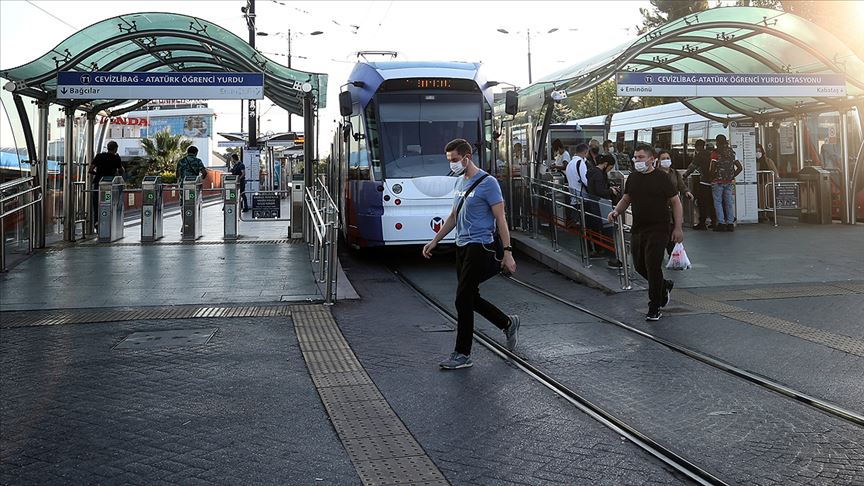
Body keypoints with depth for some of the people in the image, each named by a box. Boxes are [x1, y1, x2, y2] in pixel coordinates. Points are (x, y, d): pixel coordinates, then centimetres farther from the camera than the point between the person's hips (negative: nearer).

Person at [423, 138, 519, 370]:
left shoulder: (487, 183, -11)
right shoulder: (460, 182, 14)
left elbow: (500, 219, -12)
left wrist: (507, 252, -15)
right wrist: (434, 241, 21)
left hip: (478, 246, -8)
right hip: (462, 246, 9)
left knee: (463, 301, -8)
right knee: (471, 298, 12)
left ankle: (462, 354, 1)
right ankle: (508, 323, 32)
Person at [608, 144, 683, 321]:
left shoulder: (661, 178, -7)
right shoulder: (632, 178, 9)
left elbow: (676, 202, -5)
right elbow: (626, 199, 20)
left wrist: (678, 228, -10)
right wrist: (616, 211, -1)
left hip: (658, 229, -6)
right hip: (638, 229, 6)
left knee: (653, 267, -8)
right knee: (639, 266, 11)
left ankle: (654, 309, 3)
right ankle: (664, 286, 38)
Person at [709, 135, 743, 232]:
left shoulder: (715, 153, -8)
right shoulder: (732, 152, 8)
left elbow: (712, 168, -15)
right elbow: (740, 168, 7)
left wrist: (712, 178, 1)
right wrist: (732, 176, 13)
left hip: (718, 181, -5)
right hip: (729, 182, 5)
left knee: (718, 202, 1)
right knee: (729, 202, 8)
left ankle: (721, 223, -3)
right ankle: (730, 223, 8)